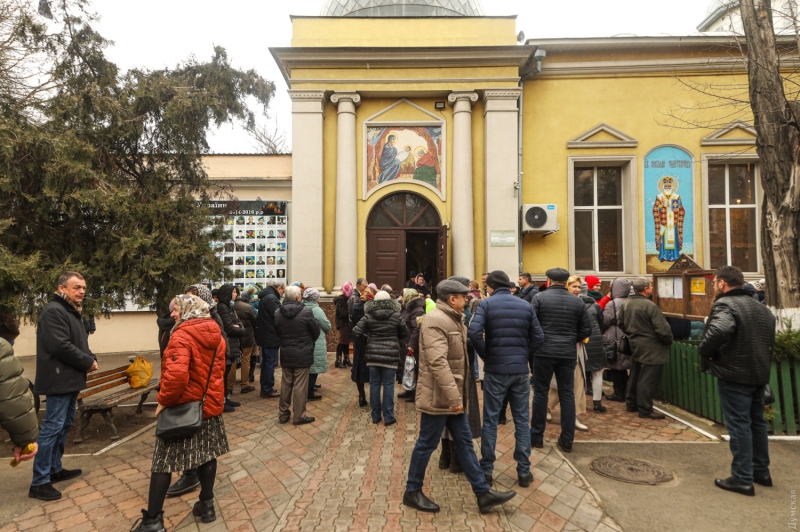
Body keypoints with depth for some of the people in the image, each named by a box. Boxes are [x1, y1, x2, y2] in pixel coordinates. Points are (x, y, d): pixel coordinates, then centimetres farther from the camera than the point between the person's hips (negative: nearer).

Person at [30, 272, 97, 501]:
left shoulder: (72, 311, 16)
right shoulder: (53, 311, -16)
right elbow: (61, 346, -24)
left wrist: (91, 359, -1)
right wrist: (87, 362, -15)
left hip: (71, 379, 10)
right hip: (59, 380, -10)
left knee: (65, 424, 17)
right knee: (52, 427, -5)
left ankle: (55, 469, 29)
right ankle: (39, 482, 3)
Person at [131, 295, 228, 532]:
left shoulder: (182, 336, -21)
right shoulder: (216, 335, 3)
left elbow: (176, 375, -32)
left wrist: (163, 400, -17)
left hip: (184, 407, -7)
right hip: (211, 405, 7)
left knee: (163, 462, 7)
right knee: (207, 455, 18)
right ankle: (207, 505, 29)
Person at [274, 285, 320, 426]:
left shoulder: (278, 313, -3)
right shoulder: (306, 312, -17)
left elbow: (276, 332, 8)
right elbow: (316, 331, -7)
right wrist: (309, 342, 14)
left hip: (285, 354, 5)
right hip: (302, 354, -5)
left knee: (286, 384, 15)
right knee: (300, 385, 3)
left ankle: (283, 414, 25)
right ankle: (299, 416, 12)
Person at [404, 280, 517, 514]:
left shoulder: (453, 319, 13)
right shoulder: (436, 320, -21)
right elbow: (438, 362, -30)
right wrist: (453, 397, -28)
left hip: (452, 396, 10)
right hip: (438, 397, -10)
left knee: (465, 443, 14)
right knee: (427, 444, 5)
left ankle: (484, 493, 24)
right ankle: (412, 492, 23)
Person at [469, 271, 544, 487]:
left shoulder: (486, 304, -5)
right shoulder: (526, 305, 6)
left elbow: (474, 333, -19)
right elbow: (538, 338, 2)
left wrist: (485, 355, -6)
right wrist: (524, 356, 9)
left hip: (495, 370, -3)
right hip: (520, 370, 3)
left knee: (490, 421, 7)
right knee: (522, 421, 13)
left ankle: (486, 470, 16)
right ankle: (524, 471, 20)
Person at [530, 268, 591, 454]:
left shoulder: (540, 298, -6)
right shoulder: (577, 301, 5)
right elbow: (586, 330, 6)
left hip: (544, 352, -3)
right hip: (568, 354, 3)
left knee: (540, 393, 7)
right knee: (567, 395, 10)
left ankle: (537, 436, 16)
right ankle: (567, 440, 15)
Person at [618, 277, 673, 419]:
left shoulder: (626, 304, 4)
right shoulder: (650, 306, -22)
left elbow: (621, 324, 15)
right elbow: (662, 328, -21)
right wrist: (669, 341, -3)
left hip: (635, 345, 8)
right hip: (650, 348, -8)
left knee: (635, 376, 18)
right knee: (648, 379, 0)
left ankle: (631, 403, 27)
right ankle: (645, 409, 7)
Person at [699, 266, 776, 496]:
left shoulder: (725, 304, -16)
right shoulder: (761, 308, 15)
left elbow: (719, 330, -35)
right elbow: (769, 339, 22)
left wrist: (705, 352, -19)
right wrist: (762, 362, 20)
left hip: (734, 374, -9)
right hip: (759, 373, 9)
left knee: (739, 425, -2)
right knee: (757, 422, 19)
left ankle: (742, 479, 5)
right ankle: (761, 471, 31)